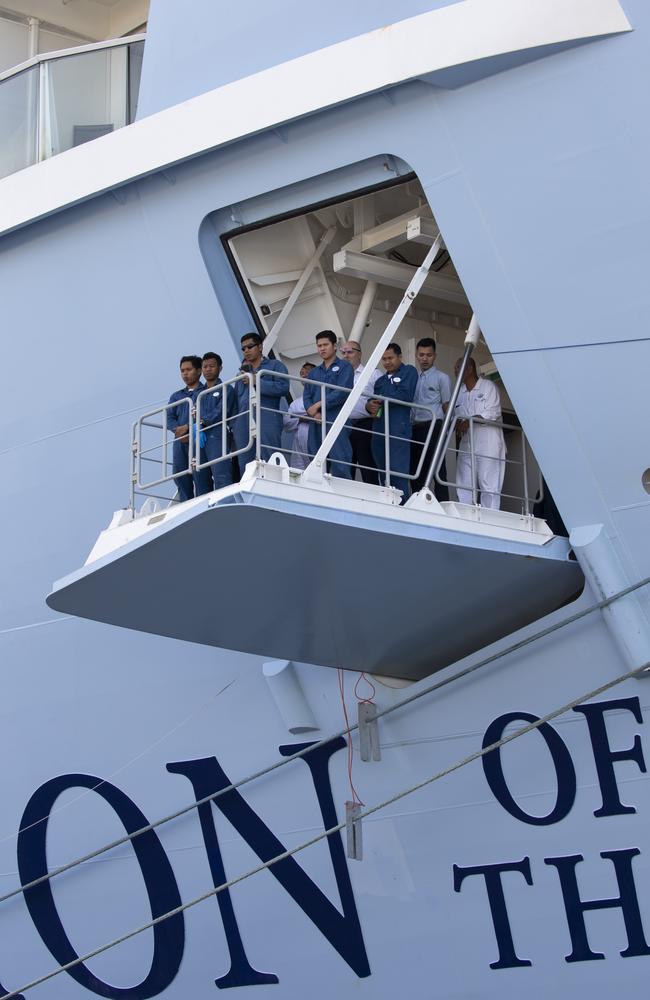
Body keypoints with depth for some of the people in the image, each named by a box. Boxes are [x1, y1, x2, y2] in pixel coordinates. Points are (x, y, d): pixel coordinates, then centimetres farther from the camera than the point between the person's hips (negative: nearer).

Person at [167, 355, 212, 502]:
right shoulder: (176, 396, 25)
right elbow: (169, 418, 13)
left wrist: (187, 427, -12)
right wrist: (177, 429, -8)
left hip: (198, 439, -5)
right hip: (180, 441, 5)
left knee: (201, 478, -13)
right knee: (180, 478, 0)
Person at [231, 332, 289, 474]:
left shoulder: (275, 366, 11)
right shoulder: (242, 372, 28)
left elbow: (283, 388, -6)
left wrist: (257, 382, -7)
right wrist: (234, 426, 16)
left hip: (267, 422, -5)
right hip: (243, 424, 5)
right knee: (245, 467, -1)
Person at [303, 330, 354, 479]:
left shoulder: (344, 366, 5)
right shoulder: (314, 372, 24)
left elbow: (342, 393, -8)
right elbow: (306, 396, 13)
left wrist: (318, 405, -6)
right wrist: (313, 413, -7)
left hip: (336, 422, -6)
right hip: (316, 424, 6)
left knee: (340, 467, -13)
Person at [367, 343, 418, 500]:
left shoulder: (408, 372, 7)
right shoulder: (381, 381, 29)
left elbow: (404, 395, -9)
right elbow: (372, 401, 21)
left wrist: (380, 401, 0)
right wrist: (370, 406, -4)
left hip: (398, 428, -7)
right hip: (379, 431, 7)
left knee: (397, 470, -15)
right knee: (384, 472, 5)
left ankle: (403, 504, -16)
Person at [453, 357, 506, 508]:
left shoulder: (488, 386, 1)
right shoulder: (459, 393, 19)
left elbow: (493, 413, -9)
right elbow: (457, 417, 17)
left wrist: (469, 421, -18)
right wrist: (457, 424, -8)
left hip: (488, 444, -6)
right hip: (467, 444, 6)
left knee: (488, 484, -9)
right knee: (464, 485, 2)